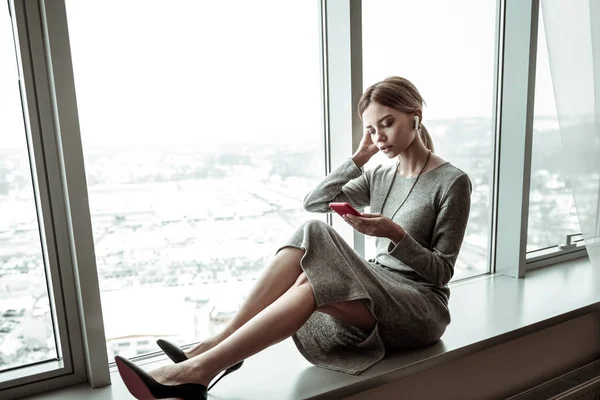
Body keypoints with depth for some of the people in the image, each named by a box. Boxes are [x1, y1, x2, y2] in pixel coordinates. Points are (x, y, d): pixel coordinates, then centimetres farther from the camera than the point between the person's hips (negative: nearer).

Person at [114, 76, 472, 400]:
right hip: (377, 295, 5)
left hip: (422, 308, -5)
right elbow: (313, 202, 5)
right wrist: (359, 158, -1)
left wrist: (395, 234, -24)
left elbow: (442, 271, -8)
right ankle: (213, 349, -23)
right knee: (308, 240, -25)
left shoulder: (452, 182, -6)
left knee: (312, 286, -34)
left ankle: (198, 369, -27)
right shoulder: (379, 177, 12)